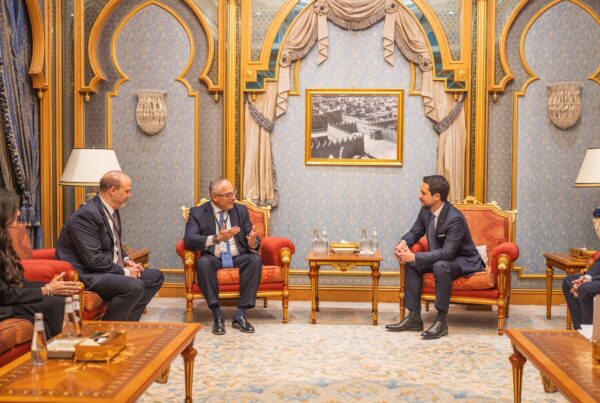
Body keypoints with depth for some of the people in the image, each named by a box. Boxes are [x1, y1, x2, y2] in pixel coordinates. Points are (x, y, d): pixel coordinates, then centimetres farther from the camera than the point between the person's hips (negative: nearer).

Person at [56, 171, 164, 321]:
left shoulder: (112, 211, 9)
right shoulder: (86, 215, -20)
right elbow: (94, 259, -25)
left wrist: (126, 260, 4)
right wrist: (124, 272, -15)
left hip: (110, 270, 10)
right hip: (86, 275, -10)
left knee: (155, 276, 9)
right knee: (135, 286, -29)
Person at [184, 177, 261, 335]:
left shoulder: (241, 210, 9)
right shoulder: (197, 213, 0)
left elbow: (253, 242, 6)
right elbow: (189, 239, -15)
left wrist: (253, 242, -21)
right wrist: (217, 238, -29)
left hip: (238, 258, 2)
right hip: (214, 259, -2)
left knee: (256, 259, -28)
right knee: (203, 262, -34)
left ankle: (240, 314, -25)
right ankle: (217, 314, -25)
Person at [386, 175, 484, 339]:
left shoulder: (455, 218, -30)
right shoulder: (426, 210, -6)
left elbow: (447, 253, -34)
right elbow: (414, 232, 7)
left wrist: (414, 256, -35)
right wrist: (403, 243, -18)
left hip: (464, 261, -8)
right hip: (440, 258, 8)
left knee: (440, 266, -37)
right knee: (412, 264, -10)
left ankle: (441, 321, -27)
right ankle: (414, 317, -8)